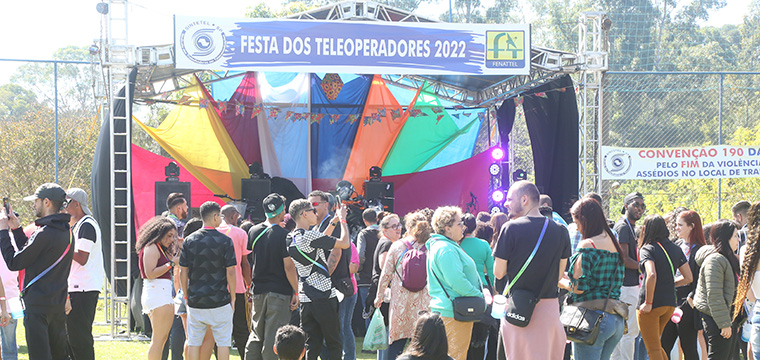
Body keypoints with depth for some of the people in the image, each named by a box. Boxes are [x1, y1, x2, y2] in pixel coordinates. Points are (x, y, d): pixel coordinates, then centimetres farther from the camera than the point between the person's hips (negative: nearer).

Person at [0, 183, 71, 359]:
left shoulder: (45, 233, -18)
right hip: (58, 304, 9)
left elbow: (14, 262, -14)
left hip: (38, 305, -9)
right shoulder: (65, 231, 10)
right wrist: (16, 229, 16)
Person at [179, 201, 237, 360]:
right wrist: (232, 298, 2)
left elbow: (183, 272, 3)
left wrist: (186, 296, 13)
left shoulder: (189, 240, 3)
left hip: (195, 300, 3)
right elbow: (230, 272, -7)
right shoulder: (225, 241, -6)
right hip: (220, 301, -3)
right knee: (223, 342, 4)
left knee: (193, 342, 8)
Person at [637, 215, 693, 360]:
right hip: (670, 304, 7)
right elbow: (688, 277, 9)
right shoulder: (675, 249, 8)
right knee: (656, 345, 23)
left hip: (651, 306, -7)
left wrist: (648, 303, -18)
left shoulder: (647, 249, -11)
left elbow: (652, 275, -27)